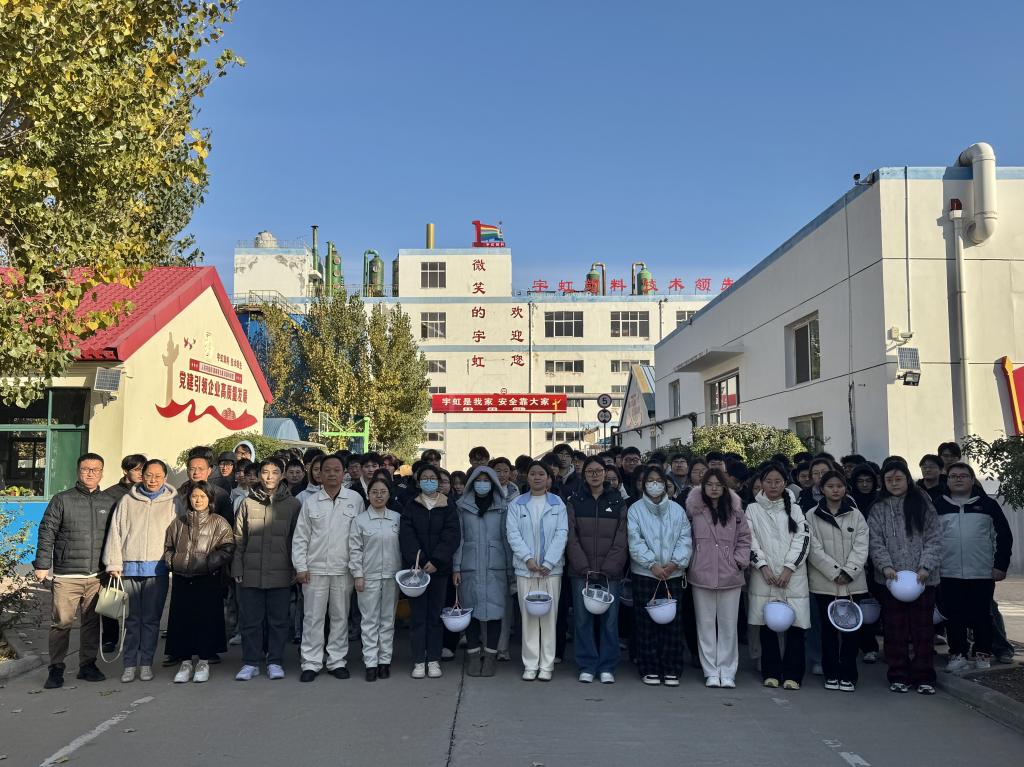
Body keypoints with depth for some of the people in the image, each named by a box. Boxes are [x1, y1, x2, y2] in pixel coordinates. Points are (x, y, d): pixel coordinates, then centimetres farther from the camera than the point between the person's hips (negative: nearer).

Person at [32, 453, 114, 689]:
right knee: (61, 622, -2)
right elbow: (47, 533, 1)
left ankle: (88, 665, 19)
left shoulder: (109, 502, 10)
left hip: (97, 576, 3)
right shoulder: (62, 500, 2)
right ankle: (56, 669, 10)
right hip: (66, 575, -3)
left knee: (92, 622, 8)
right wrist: (42, 565, -5)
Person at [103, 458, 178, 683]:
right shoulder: (128, 501, 9)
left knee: (151, 618, 4)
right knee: (132, 618, 6)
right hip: (129, 568, 1)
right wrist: (114, 564, 1)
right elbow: (116, 532, 8)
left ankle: (146, 662, 13)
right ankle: (130, 664, 14)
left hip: (157, 569, -1)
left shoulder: (172, 502, 6)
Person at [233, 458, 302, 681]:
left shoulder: (292, 504, 2)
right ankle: (250, 662, 17)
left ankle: (275, 662, 17)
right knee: (251, 619, 6)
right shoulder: (248, 503, 5)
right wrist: (237, 568, 1)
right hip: (252, 572, 1)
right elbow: (239, 539, 6)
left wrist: (296, 569, -1)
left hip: (280, 573, -1)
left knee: (278, 619, 6)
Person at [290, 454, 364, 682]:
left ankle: (337, 661, 18)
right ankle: (311, 663, 11)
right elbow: (300, 537, 5)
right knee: (313, 617, 3)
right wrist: (300, 567, -1)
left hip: (343, 569, 0)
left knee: (340, 616, 8)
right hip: (315, 569, 0)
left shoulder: (355, 499, 2)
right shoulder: (311, 502, 4)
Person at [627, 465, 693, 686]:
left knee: (672, 621, 3)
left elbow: (685, 539, 3)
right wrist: (652, 564, -15)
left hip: (673, 574, 2)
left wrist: (675, 562, -11)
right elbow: (635, 542, -6)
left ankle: (671, 670, 12)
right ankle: (650, 669, 12)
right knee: (646, 622, 2)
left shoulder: (677, 510, 8)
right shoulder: (635, 510, 2)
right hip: (644, 574, -2)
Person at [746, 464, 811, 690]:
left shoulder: (795, 509, 10)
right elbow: (751, 541, 2)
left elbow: (802, 540, 1)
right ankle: (771, 673, 12)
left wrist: (788, 569, -8)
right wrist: (763, 566, -9)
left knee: (796, 625, -3)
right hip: (764, 576, 0)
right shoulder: (753, 509, 8)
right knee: (767, 625, 2)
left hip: (792, 576, 0)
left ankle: (792, 674, 6)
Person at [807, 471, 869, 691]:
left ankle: (848, 675, 11)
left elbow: (861, 547, -1)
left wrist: (849, 571, -13)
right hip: (824, 581, -1)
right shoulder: (813, 516, 2)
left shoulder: (856, 515, 7)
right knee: (828, 629, 5)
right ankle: (831, 674, 15)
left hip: (852, 581, 1)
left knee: (851, 628, 1)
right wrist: (835, 571, -13)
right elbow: (815, 549, -5)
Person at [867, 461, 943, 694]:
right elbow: (875, 542, 0)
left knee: (923, 628, 3)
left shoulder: (923, 504, 6)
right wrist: (886, 566, -14)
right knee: (894, 629, 4)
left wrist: (926, 566, -11)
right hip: (891, 577, 1)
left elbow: (934, 539, 1)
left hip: (923, 577, -1)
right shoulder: (878, 509, 8)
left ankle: (924, 677, 13)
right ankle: (899, 676, 13)